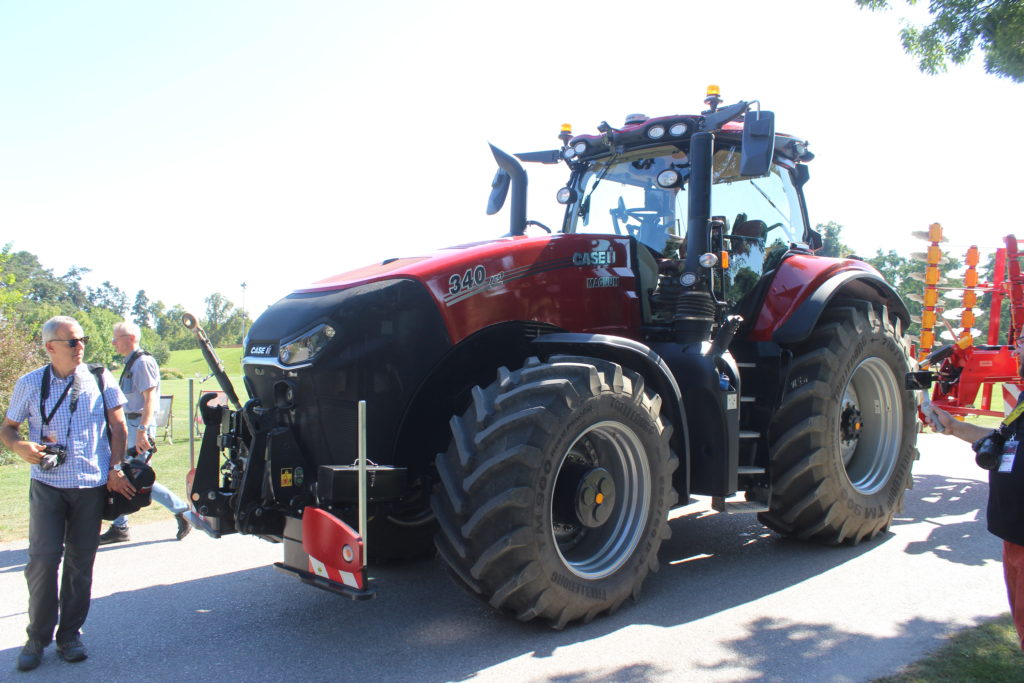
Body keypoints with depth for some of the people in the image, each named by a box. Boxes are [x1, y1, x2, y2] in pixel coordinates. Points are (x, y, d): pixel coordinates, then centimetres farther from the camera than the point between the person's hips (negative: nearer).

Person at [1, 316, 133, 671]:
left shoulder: (99, 379, 3)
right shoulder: (30, 384, 2)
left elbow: (118, 425, 7)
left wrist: (115, 468, 0)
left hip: (91, 486, 1)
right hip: (47, 485, -1)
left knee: (80, 561, 6)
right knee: (43, 558, -6)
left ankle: (70, 634, 19)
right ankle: (38, 636, 10)